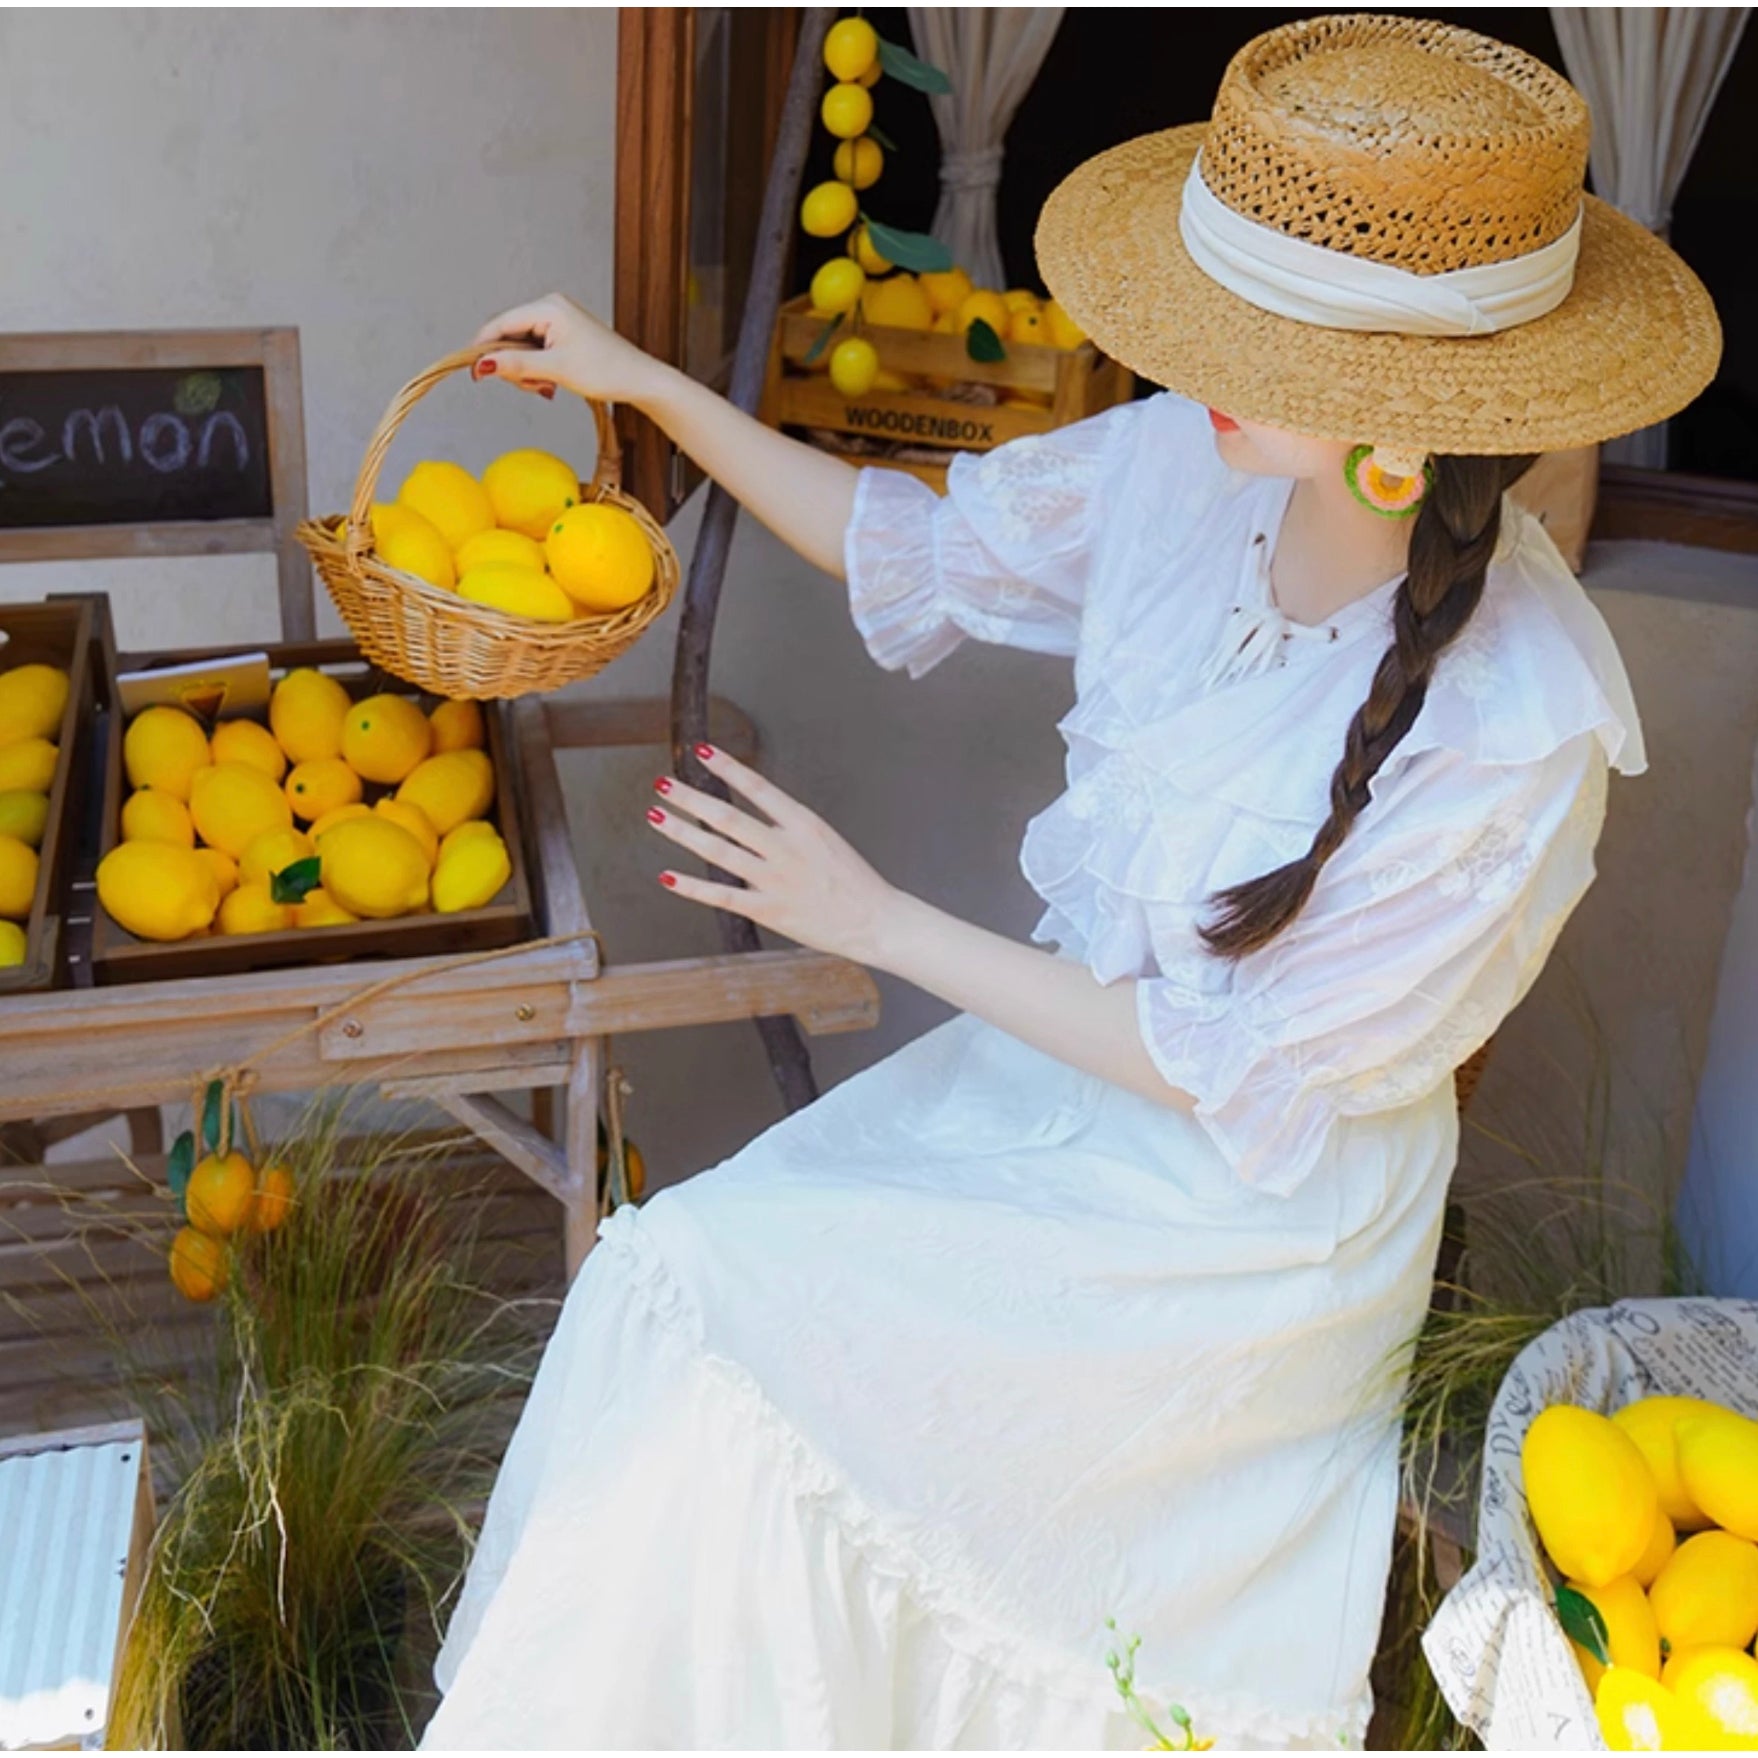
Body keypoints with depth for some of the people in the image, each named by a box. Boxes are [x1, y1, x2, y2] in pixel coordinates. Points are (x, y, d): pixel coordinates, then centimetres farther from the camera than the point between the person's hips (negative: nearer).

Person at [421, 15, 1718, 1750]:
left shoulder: (1519, 731, -29)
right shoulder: (1191, 462, -12)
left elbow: (1229, 1071, -20)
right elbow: (917, 547, 6)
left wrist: (877, 921, -17)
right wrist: (642, 383, 2)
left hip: (1256, 1216, -6)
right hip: (1067, 1057, 6)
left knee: (728, 1298, -15)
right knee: (691, 1261, -9)